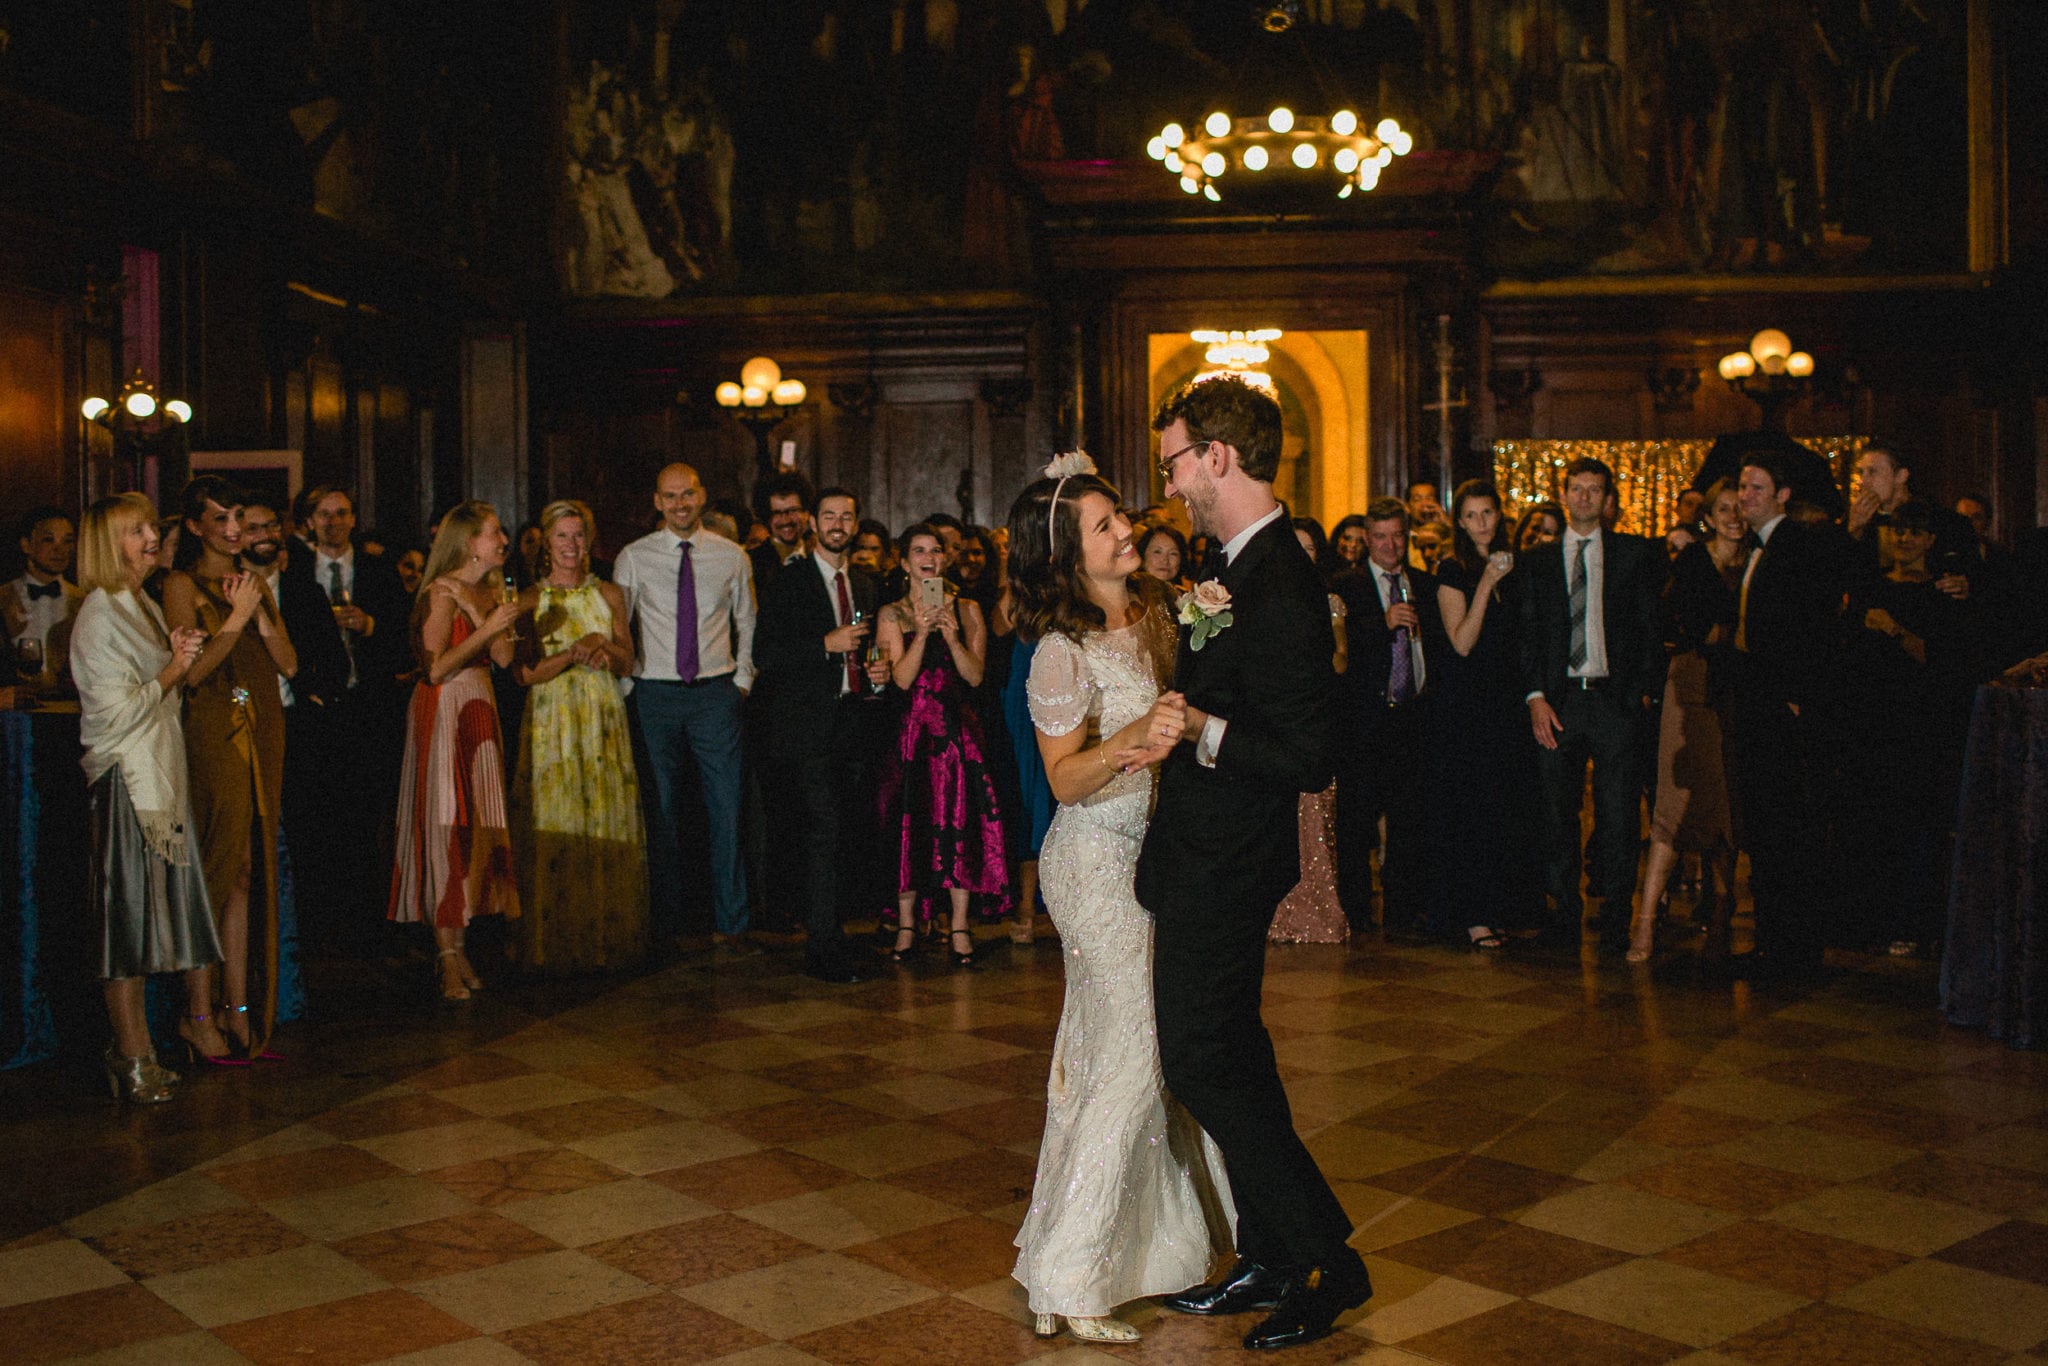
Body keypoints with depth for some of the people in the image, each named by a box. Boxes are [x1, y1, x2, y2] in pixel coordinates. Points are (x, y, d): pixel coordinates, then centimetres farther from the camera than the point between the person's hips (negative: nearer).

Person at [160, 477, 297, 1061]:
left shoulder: (254, 581, 17)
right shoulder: (182, 584, -2)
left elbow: (289, 663, 10)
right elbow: (192, 671, -12)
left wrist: (262, 619, -4)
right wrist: (236, 618, -13)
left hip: (264, 729, 6)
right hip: (215, 733, -6)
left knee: (254, 866, 5)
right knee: (235, 865, -8)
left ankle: (239, 1005, 10)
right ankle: (237, 1007, -2)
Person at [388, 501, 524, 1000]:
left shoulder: (491, 588, 13)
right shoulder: (443, 592, -10)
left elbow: (503, 658, 6)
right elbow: (435, 669, -19)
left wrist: (508, 620, -7)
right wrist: (487, 627, -19)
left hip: (479, 710, 8)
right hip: (443, 711, -8)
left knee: (476, 824, 5)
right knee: (447, 824, -6)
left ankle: (455, 944, 11)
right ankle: (449, 957, -3)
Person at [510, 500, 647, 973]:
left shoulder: (609, 594, 9)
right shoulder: (530, 600, 2)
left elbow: (626, 665, 9)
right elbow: (526, 673, -4)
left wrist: (605, 651, -12)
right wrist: (575, 653, -17)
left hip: (604, 721, 2)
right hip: (552, 722, -2)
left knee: (609, 823, 1)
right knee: (555, 827, -3)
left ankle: (609, 934, 11)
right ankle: (558, 943, 5)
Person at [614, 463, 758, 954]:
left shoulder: (731, 557, 6)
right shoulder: (634, 558, 3)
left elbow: (747, 626, 15)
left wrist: (742, 680, 7)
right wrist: (627, 689, 3)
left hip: (715, 693, 0)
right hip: (655, 693, 0)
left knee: (726, 811, -4)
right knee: (661, 812, 4)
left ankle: (729, 927, 3)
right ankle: (665, 926, 14)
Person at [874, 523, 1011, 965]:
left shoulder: (966, 609, 8)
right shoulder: (893, 614, 5)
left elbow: (976, 675, 0)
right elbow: (902, 678, -5)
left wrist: (952, 636, -14)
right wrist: (921, 633, -16)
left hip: (958, 726, 1)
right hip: (912, 726, -1)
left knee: (960, 820, -3)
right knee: (910, 823, -2)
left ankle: (960, 927, 3)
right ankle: (907, 923, 8)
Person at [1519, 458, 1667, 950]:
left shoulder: (1636, 554, 9)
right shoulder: (1538, 560, 12)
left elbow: (1652, 626, 6)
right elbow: (1527, 633, 7)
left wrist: (1644, 688, -4)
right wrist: (1535, 696, -5)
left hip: (1616, 699, -1)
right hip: (1557, 701, 1)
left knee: (1619, 813, -1)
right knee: (1557, 813, 4)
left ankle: (1616, 917, 9)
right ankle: (1565, 913, 13)